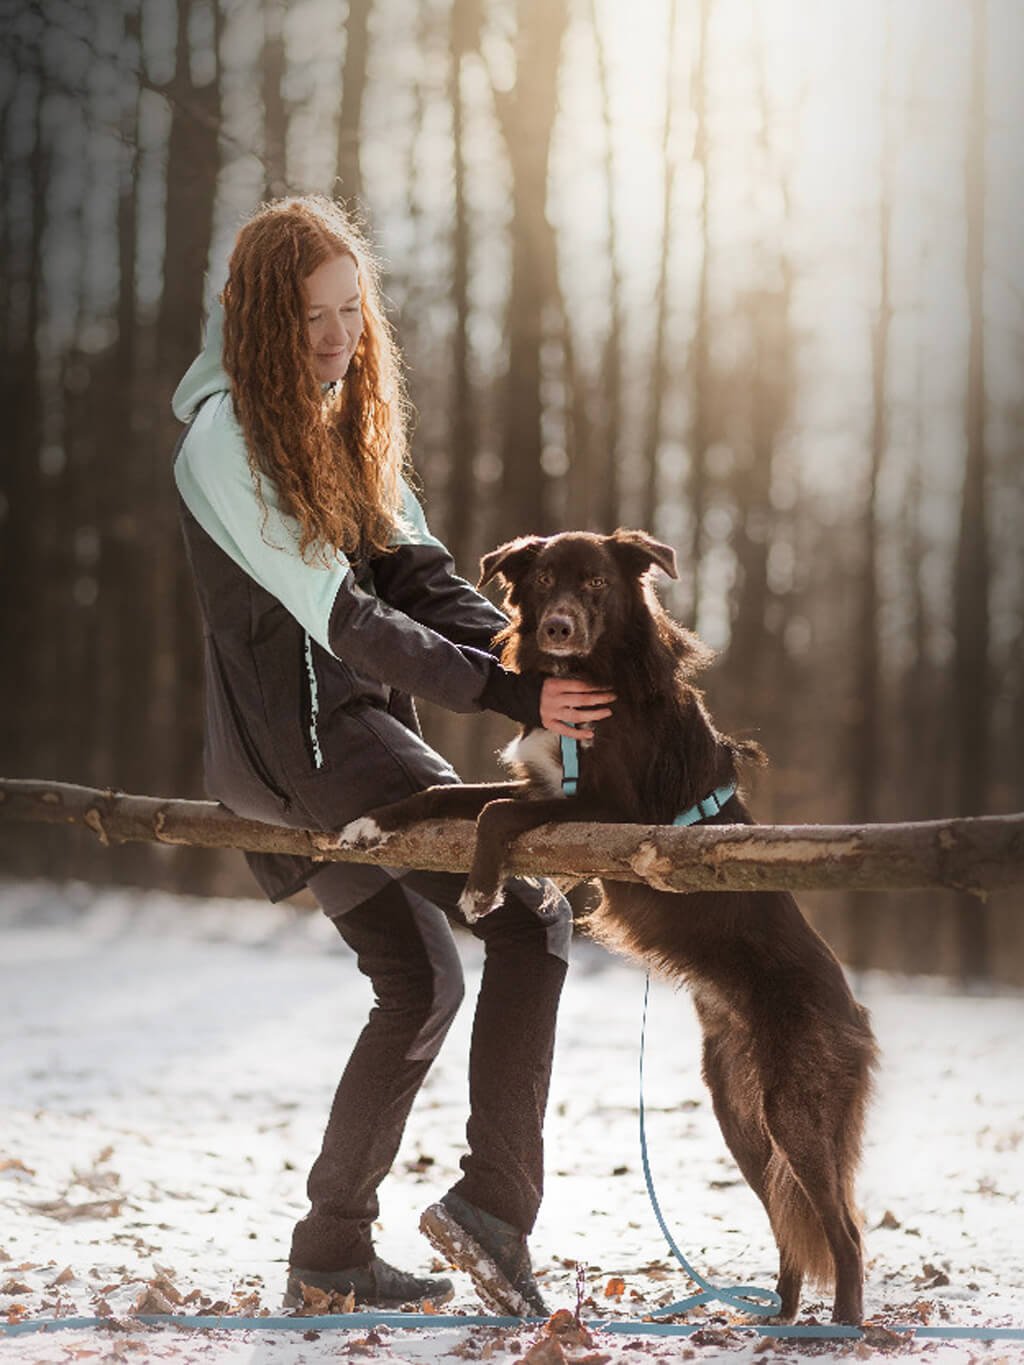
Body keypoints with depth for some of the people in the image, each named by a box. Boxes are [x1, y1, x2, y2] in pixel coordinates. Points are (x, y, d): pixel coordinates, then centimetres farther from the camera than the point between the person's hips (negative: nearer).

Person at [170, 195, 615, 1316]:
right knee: (531, 913, -17)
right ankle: (492, 1202, -15)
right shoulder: (226, 439, -16)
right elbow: (340, 615, -22)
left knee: (419, 984, 15)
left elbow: (419, 578, 5)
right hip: (300, 734, -9)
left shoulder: (345, 417, 12)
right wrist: (508, 696, -27)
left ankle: (332, 1253, 23)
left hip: (355, 725, 9)